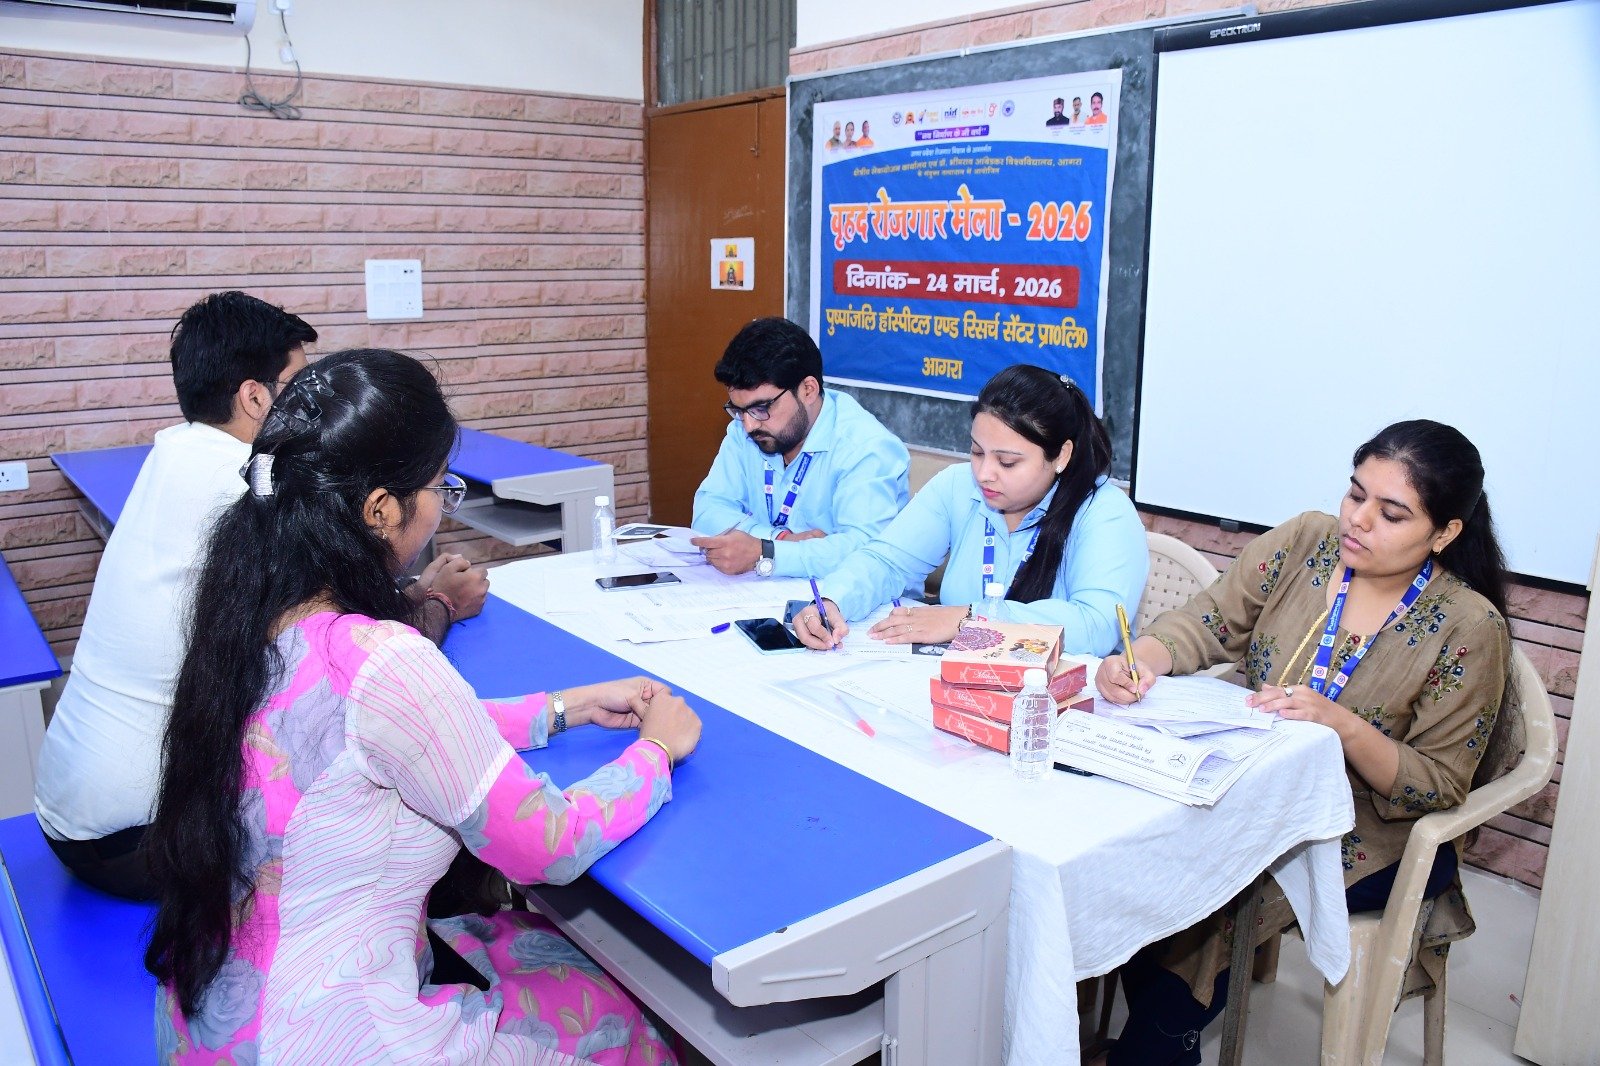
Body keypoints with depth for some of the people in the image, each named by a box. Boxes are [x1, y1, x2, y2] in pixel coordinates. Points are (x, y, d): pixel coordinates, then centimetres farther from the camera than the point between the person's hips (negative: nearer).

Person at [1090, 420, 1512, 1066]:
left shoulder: (1469, 627, -13)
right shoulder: (1304, 544, -3)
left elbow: (1440, 787, -11)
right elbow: (1207, 623, -3)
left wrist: (1342, 723, -28)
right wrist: (1144, 658, -25)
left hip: (1367, 839, -4)